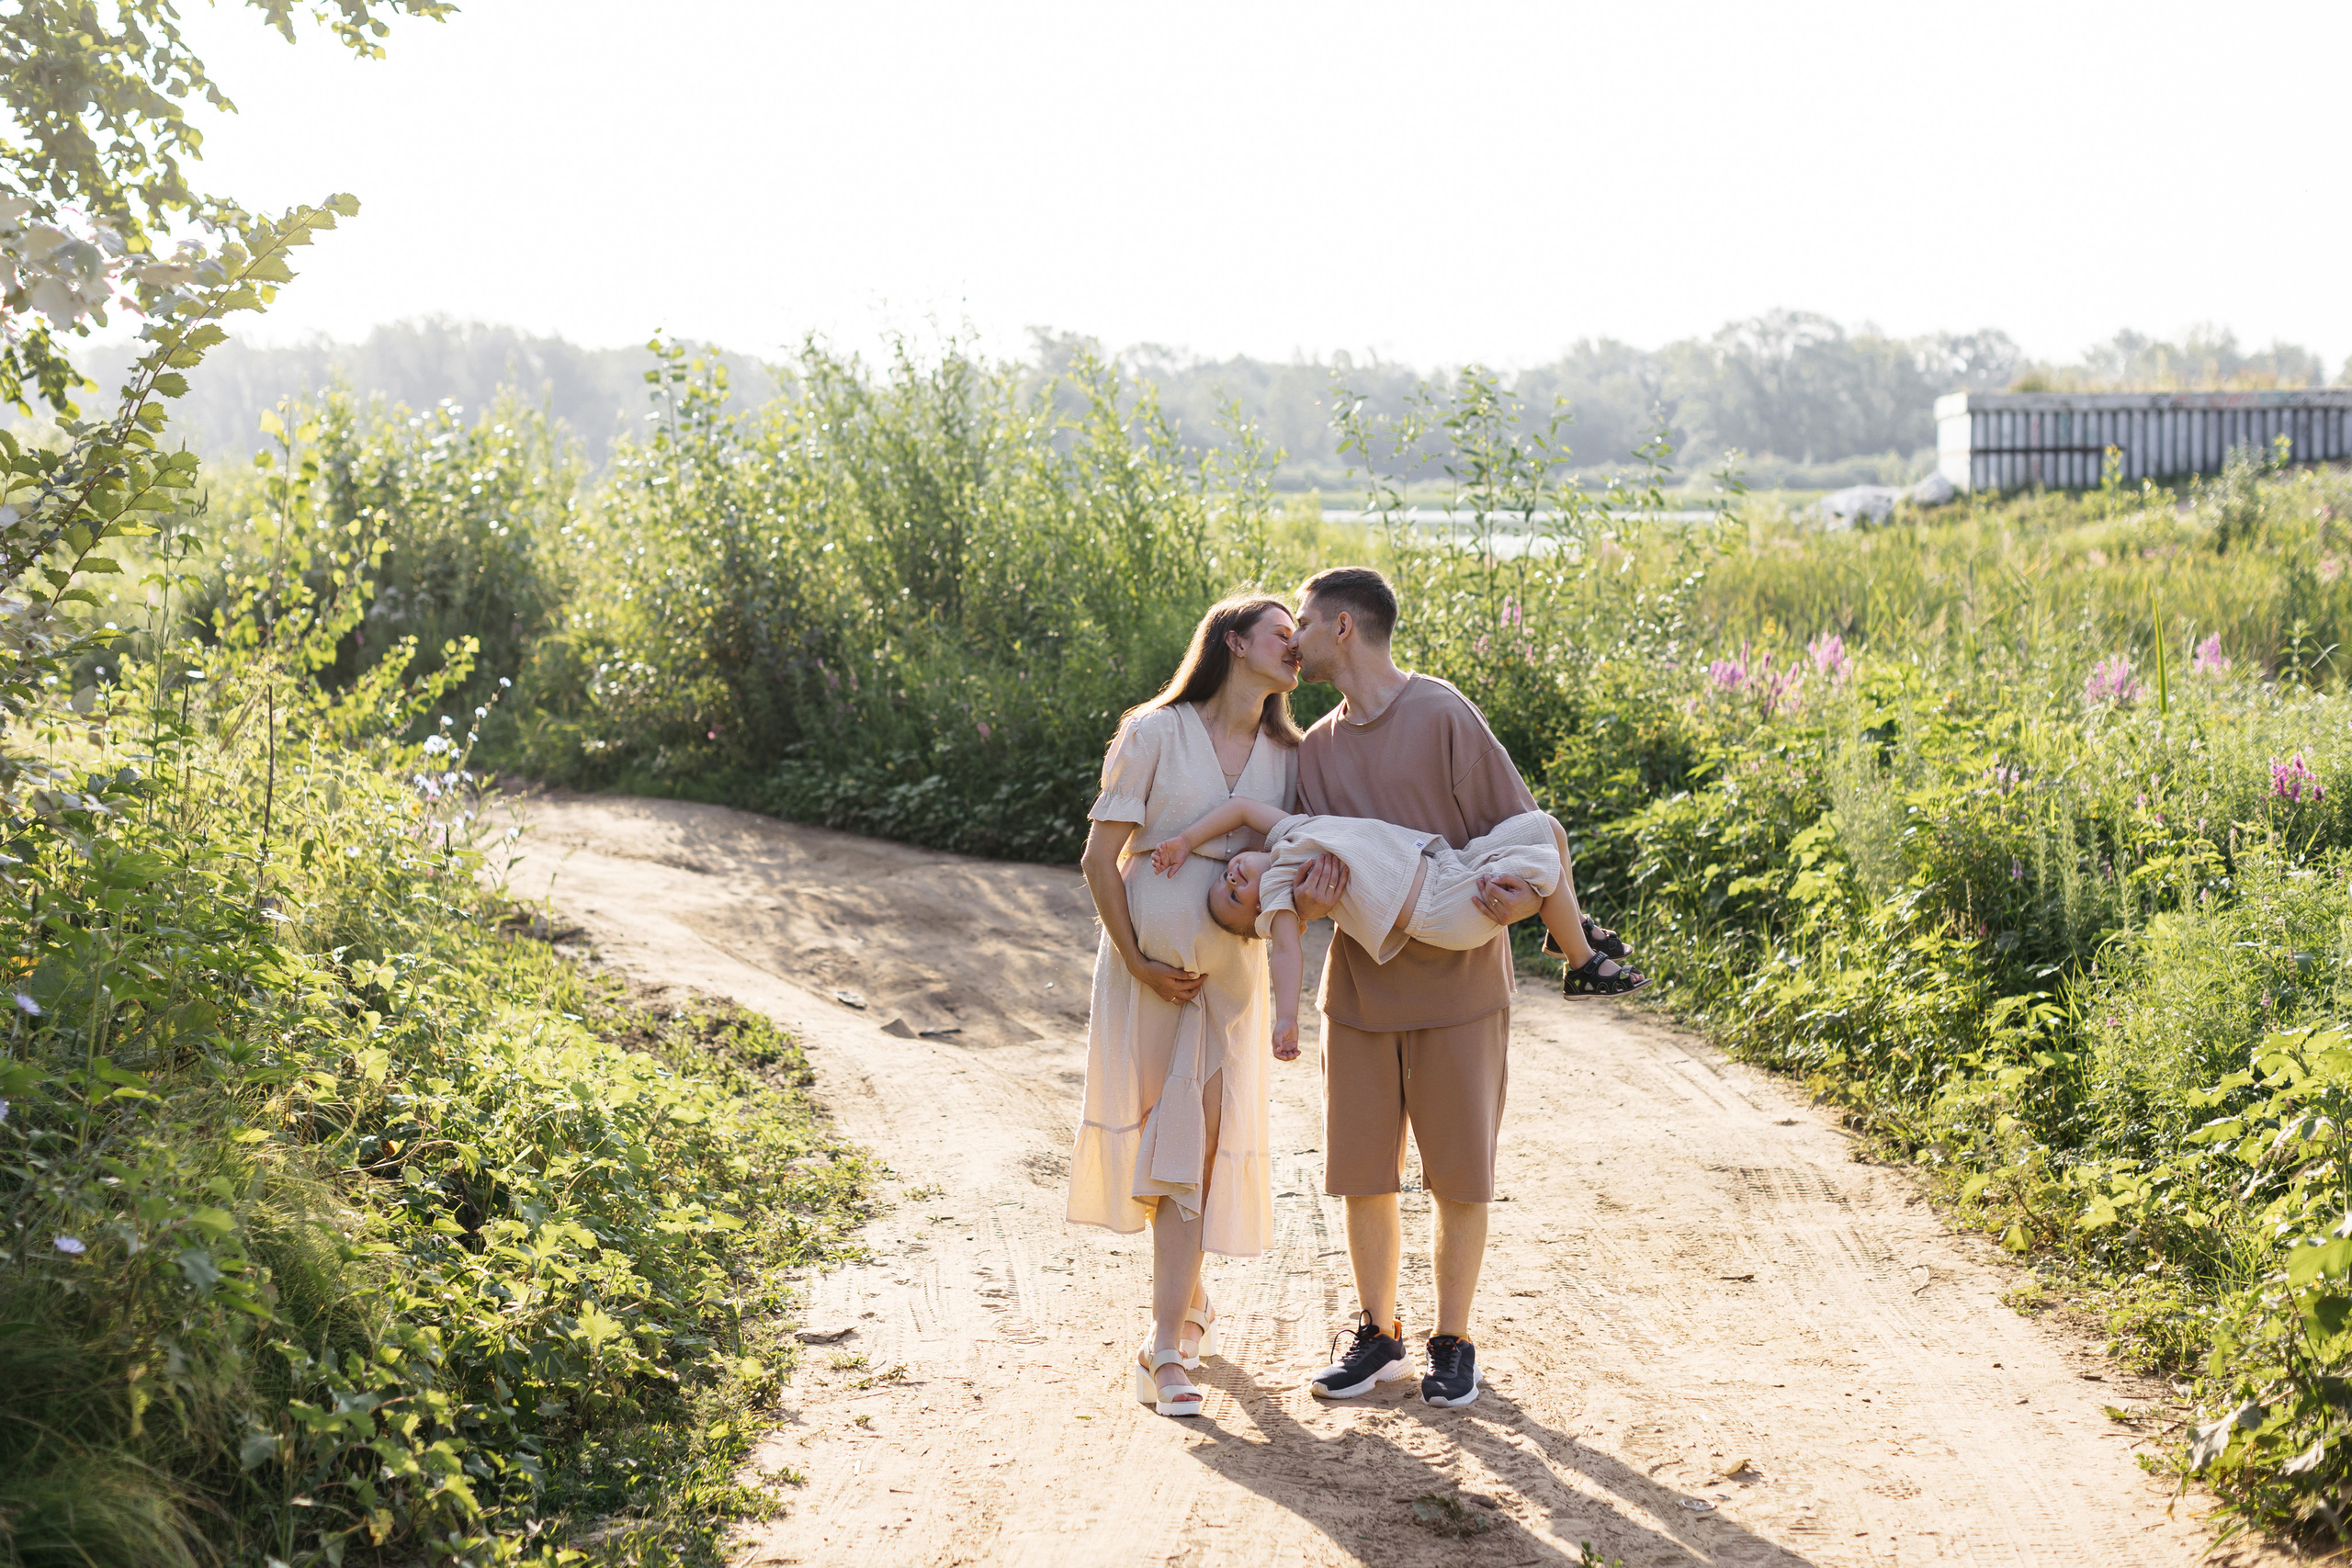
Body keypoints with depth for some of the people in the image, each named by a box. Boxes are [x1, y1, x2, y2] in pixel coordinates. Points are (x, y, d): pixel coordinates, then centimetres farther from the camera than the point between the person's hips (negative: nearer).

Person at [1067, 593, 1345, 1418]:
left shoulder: (1286, 759, 5)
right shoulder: (1155, 734, -7)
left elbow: (1284, 879, 4)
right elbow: (1100, 858, -6)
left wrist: (1310, 893, -20)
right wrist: (1138, 964, -10)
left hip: (1227, 973, 2)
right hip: (1141, 964, -2)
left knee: (1195, 1148, -4)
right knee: (1156, 1141, 8)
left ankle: (1165, 1352, -2)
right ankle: (1189, 1307, 30)